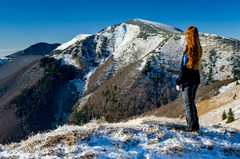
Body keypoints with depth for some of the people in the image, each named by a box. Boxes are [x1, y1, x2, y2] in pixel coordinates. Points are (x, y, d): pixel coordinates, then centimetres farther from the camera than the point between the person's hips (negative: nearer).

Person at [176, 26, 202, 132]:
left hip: (188, 81, -8)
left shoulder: (189, 50, -18)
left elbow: (184, 68, -16)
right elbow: (194, 65, 10)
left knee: (188, 105, 2)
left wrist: (178, 82, -11)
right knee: (192, 103, 19)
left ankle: (191, 126, 9)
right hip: (196, 79, 8)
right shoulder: (198, 49, 5)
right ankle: (195, 125, 25)